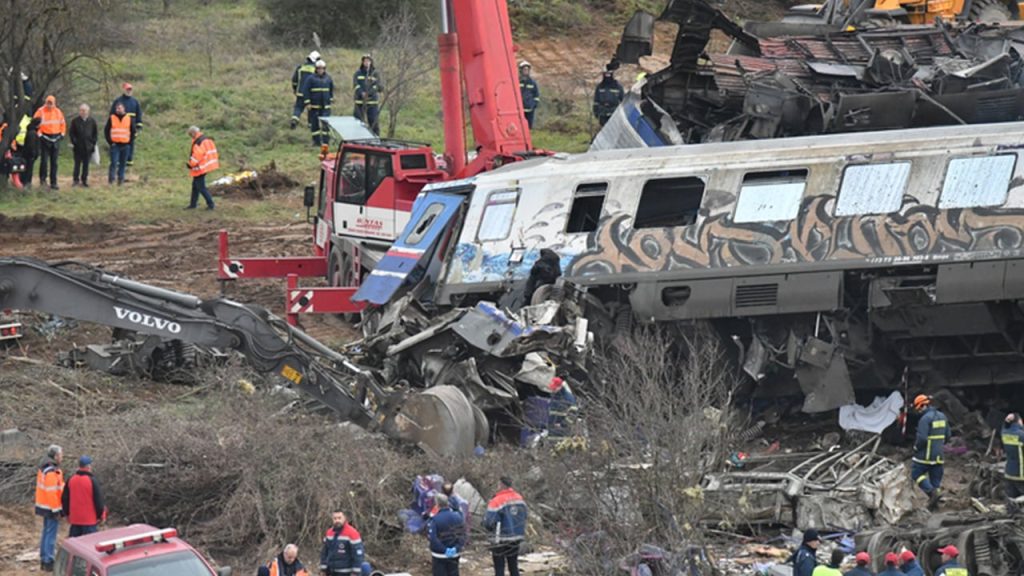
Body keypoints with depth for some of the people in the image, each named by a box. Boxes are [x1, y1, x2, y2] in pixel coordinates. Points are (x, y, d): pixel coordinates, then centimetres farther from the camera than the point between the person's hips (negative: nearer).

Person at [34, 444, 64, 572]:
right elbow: (51, 493, -23)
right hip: (51, 507, -10)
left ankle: (43, 560, 24)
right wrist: (56, 511, -19)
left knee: (46, 533, 17)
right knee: (51, 534, -4)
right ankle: (48, 562, -1)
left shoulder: (44, 469, 9)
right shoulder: (51, 472, -22)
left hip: (44, 506, 10)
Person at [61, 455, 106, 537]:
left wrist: (67, 513, 23)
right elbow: (98, 500, -10)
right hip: (89, 520, -5)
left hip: (74, 519, 5)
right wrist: (101, 515, 4)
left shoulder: (70, 480, 3)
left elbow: (64, 499, 11)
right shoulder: (92, 481, -13)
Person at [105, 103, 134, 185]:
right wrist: (110, 141, -5)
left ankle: (121, 180, 12)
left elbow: (133, 131, 11)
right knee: (114, 163, -11)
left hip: (125, 145, 2)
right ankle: (111, 179, -10)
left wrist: (130, 142, 2)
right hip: (115, 144, -2)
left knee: (123, 164, 6)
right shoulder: (111, 118, 2)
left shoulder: (129, 119, 6)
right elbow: (106, 130, 4)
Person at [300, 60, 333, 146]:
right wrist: (308, 102, -10)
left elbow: (332, 89, 21)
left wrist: (331, 99, 17)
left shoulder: (328, 78, 7)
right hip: (314, 106, -2)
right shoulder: (311, 78, -5)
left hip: (325, 106, 2)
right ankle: (316, 141, 10)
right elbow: (305, 90, -6)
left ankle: (325, 141, 0)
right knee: (314, 124, 2)